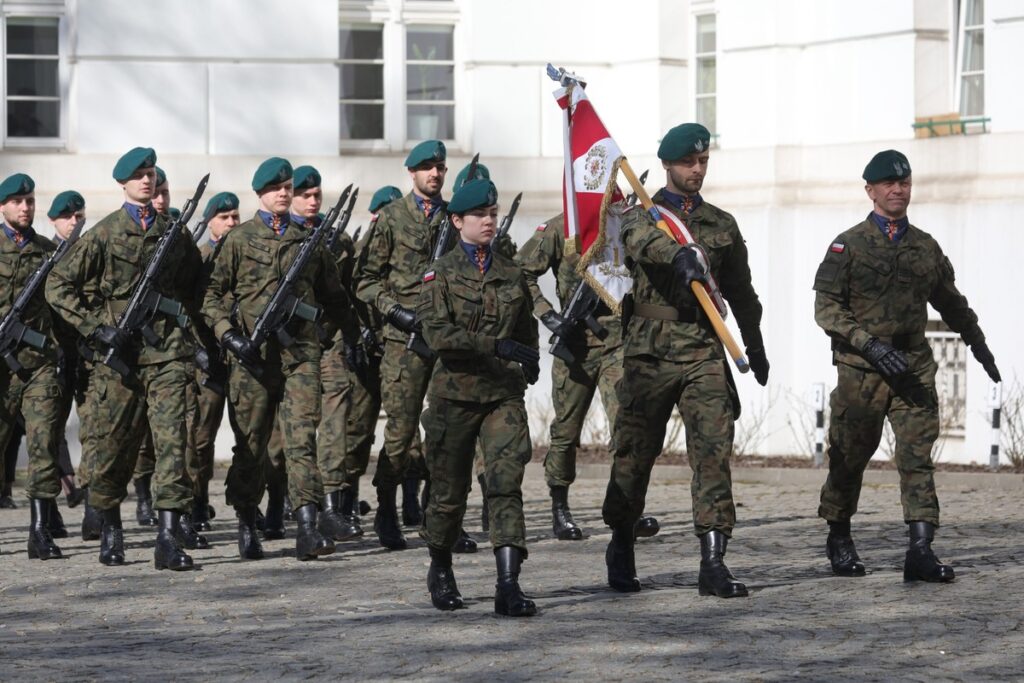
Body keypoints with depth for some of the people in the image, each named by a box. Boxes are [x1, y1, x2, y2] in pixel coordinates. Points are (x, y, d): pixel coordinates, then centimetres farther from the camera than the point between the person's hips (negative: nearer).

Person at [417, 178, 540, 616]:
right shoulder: (441, 274, -2)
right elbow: (438, 334, -16)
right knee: (449, 490, 8)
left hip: (505, 395, 2)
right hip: (455, 394, -2)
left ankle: (509, 586, -20)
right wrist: (497, 346, -25)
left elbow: (527, 329, 25)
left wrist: (529, 363, 7)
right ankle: (440, 570, 32)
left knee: (506, 482, -13)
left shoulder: (511, 274, 10)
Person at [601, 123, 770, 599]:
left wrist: (755, 347, 31)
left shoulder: (722, 224, 16)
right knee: (635, 453, 6)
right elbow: (642, 239, -22)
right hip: (650, 352, -2)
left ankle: (713, 564, -14)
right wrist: (680, 255, -43)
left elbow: (741, 292, 26)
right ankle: (621, 546, 27)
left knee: (714, 451, -10)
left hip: (705, 353, 2)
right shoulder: (640, 213, 4)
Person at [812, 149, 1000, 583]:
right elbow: (826, 307, -7)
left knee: (918, 452, -9)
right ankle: (839, 539, 26)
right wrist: (871, 344, -18)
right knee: (849, 454, 7)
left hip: (914, 367, 3)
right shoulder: (848, 246, 0)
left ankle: (920, 550, -16)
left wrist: (980, 348, 28)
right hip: (860, 368, -3)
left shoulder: (926, 247, 13)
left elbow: (952, 304, 26)